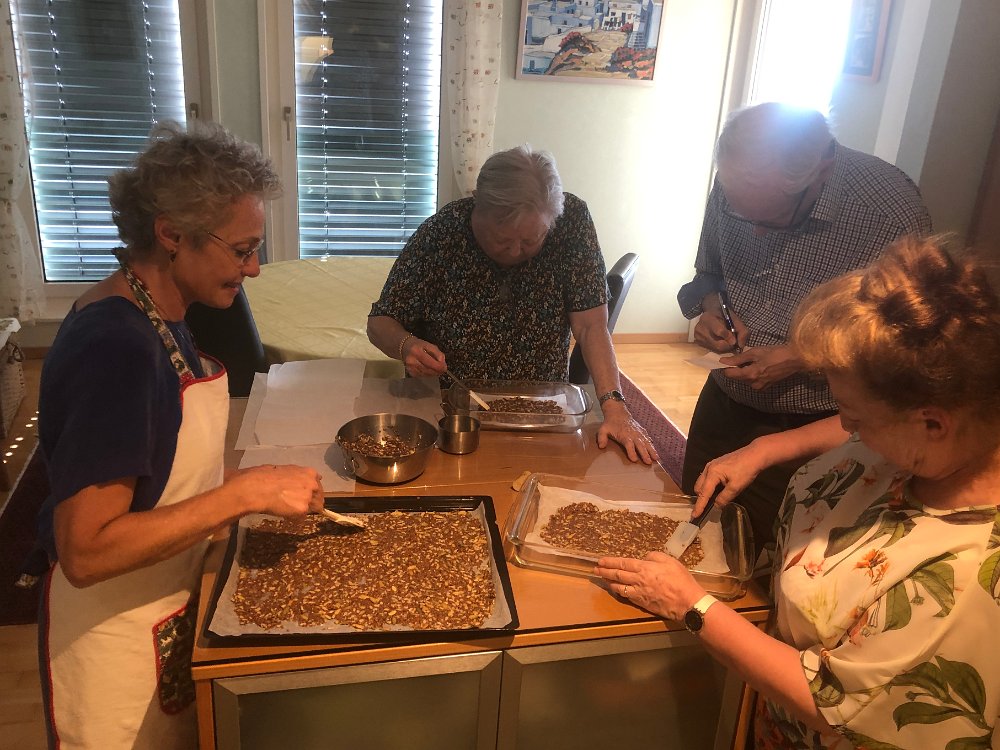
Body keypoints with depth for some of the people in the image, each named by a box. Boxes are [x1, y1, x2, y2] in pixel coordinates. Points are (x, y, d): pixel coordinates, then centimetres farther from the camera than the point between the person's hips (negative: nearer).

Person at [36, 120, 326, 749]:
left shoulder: (158, 315, -1)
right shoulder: (115, 347, -30)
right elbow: (85, 550, -32)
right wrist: (248, 491, -32)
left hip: (174, 600, 8)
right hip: (117, 631, -8)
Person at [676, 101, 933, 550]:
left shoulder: (893, 211, -23)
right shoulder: (732, 185, -9)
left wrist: (802, 359, -24)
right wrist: (711, 308, -12)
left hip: (814, 428, -4)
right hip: (724, 407, 5)